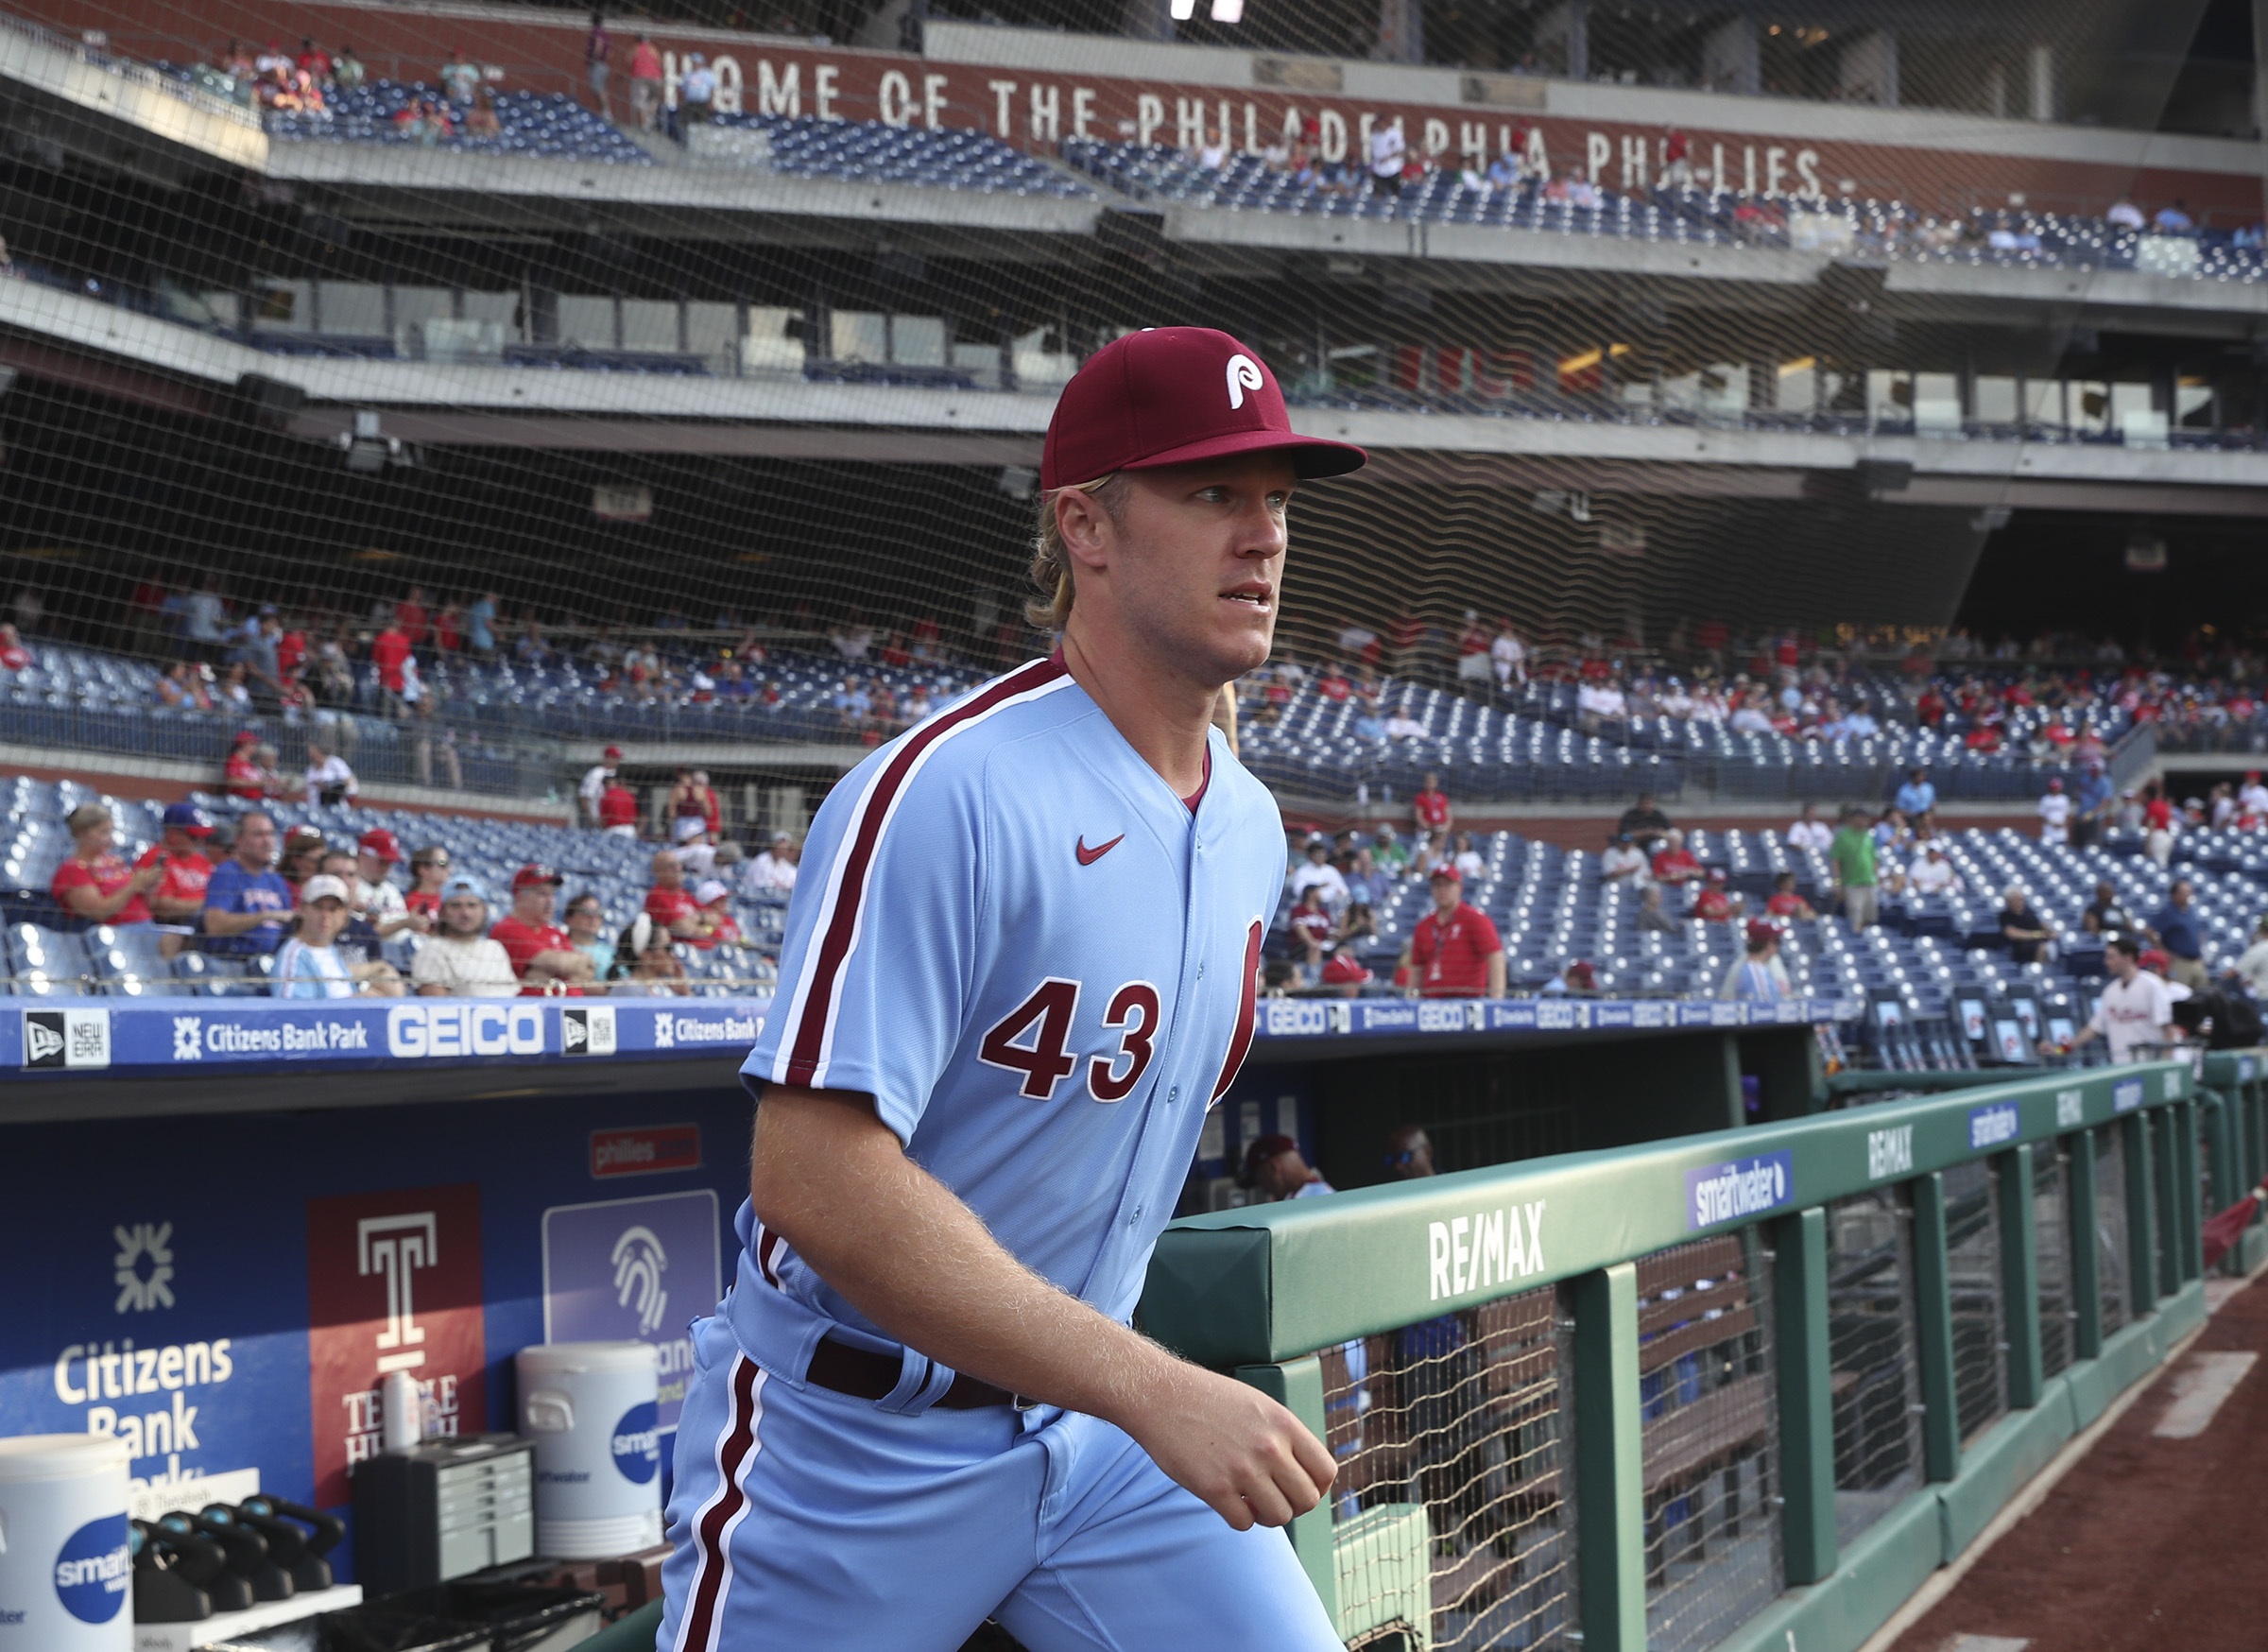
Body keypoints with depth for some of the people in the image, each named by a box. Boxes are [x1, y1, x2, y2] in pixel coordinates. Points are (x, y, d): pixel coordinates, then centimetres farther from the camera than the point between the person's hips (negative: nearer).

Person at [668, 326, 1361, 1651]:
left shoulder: (1251, 825, 5)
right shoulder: (946, 794, -22)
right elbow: (811, 1176, -29)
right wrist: (1154, 1389, -31)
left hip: (1091, 1423, 7)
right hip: (854, 1442, -6)